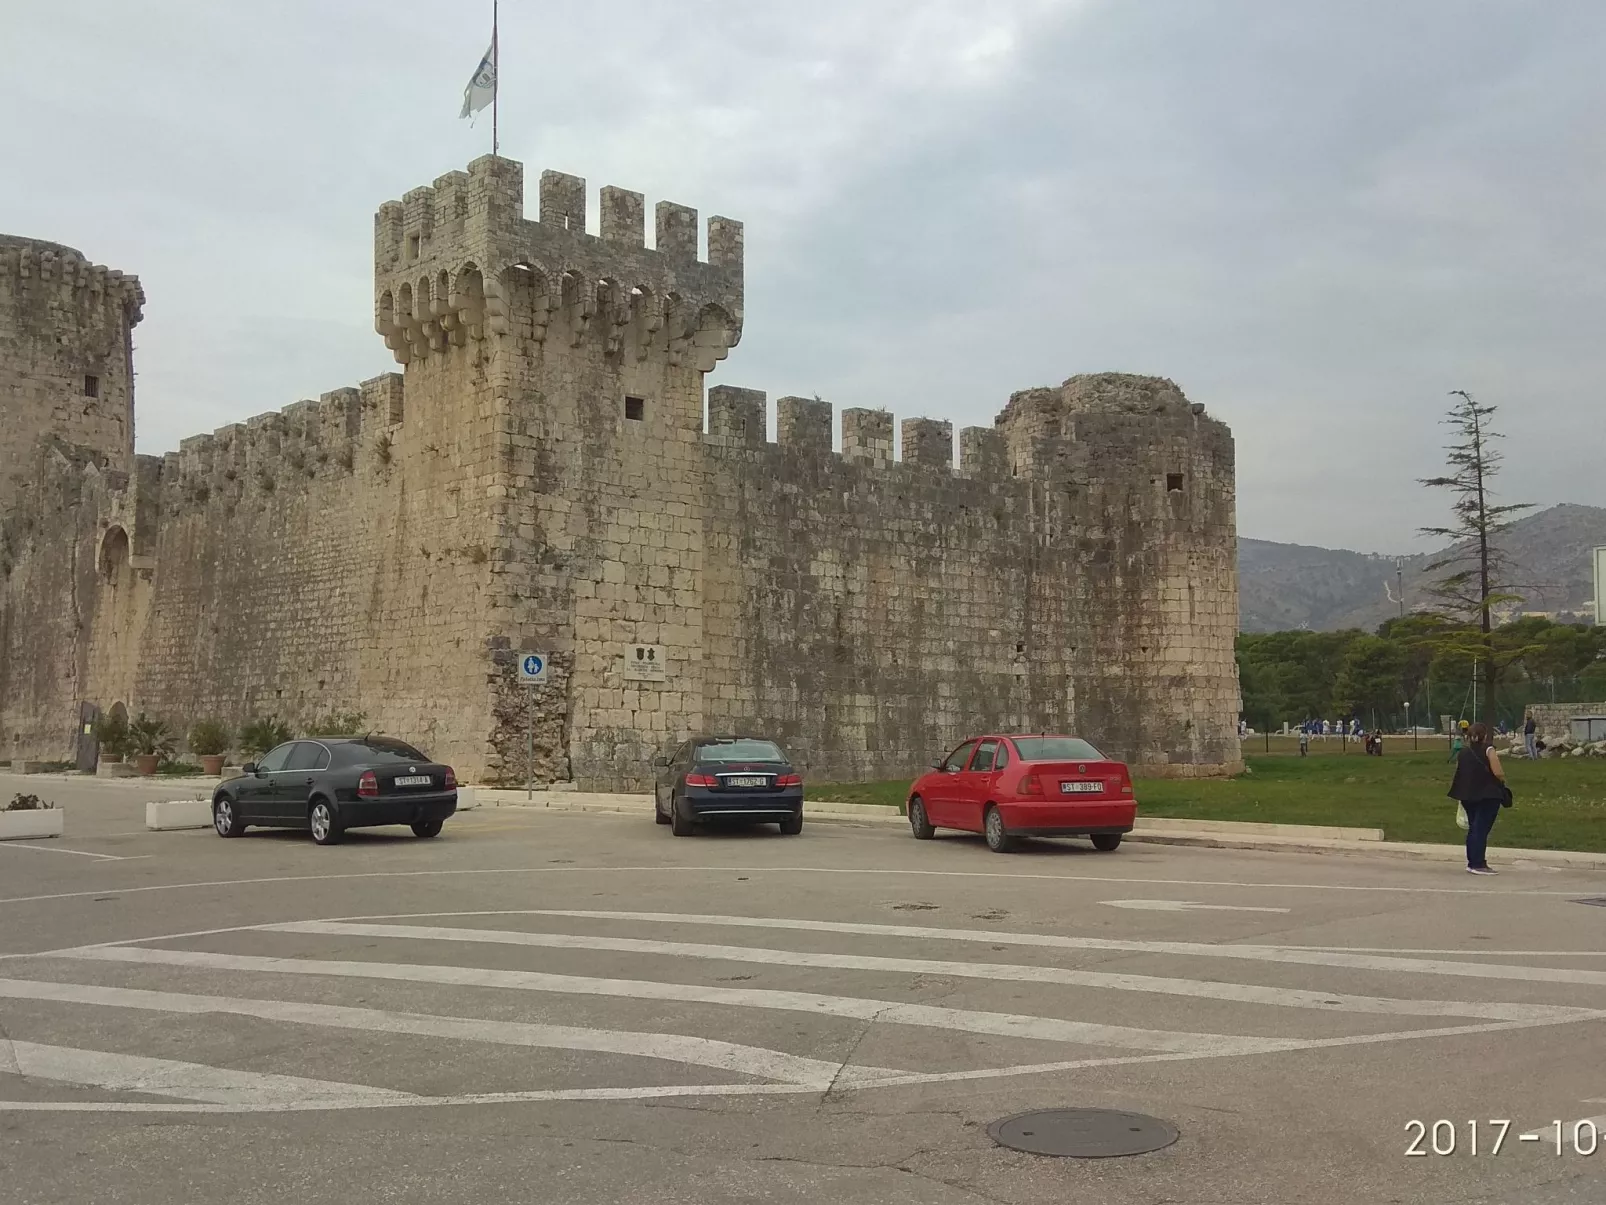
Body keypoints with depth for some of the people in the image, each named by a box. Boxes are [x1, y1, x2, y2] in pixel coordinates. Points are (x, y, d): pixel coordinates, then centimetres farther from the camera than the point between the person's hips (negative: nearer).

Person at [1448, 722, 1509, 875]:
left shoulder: (1463, 753, 9)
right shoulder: (1488, 750, -7)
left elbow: (1458, 775, 9)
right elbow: (1498, 773, -16)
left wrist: (1462, 796, 18)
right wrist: (1502, 780, 6)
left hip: (1468, 796, 6)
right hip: (1488, 795, -6)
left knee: (1473, 828, 15)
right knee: (1482, 829, -5)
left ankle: (1472, 862, 18)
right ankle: (1478, 865, -6)